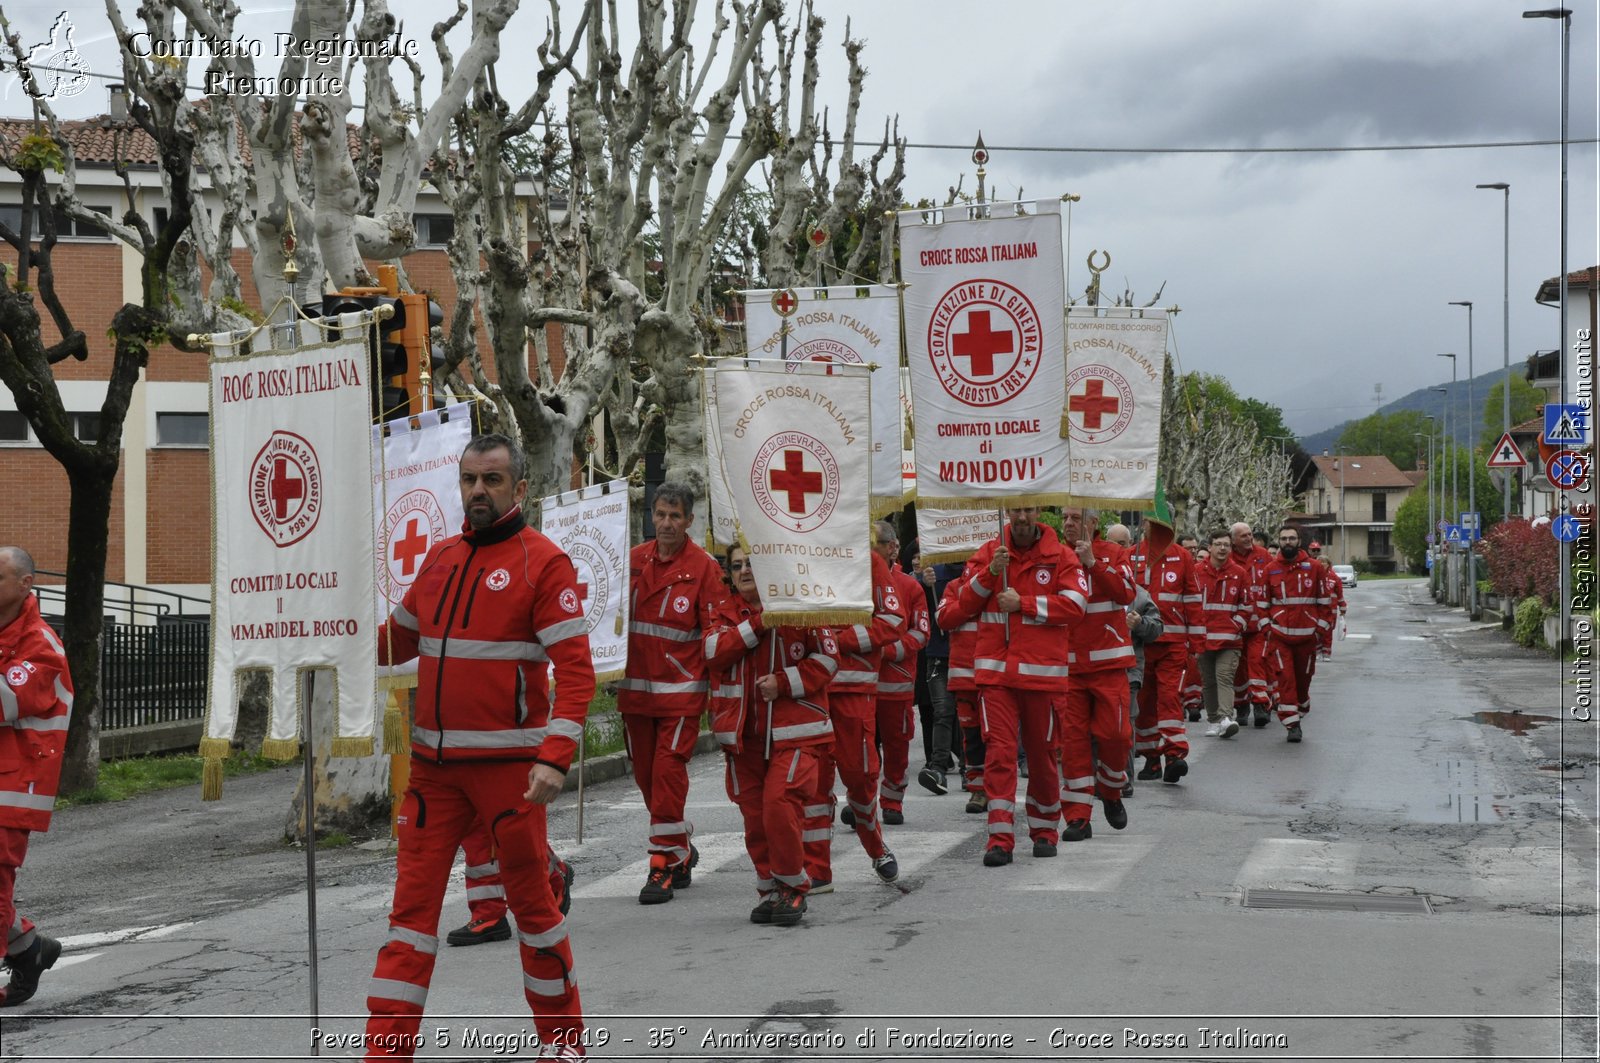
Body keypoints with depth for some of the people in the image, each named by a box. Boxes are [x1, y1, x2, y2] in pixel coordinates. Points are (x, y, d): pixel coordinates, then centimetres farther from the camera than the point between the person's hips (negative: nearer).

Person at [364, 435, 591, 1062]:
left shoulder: (543, 562, -6)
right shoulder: (439, 559, 13)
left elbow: (575, 668, -12)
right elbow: (398, 639, 23)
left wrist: (554, 759, -23)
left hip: (508, 765, -5)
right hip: (433, 766, 5)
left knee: (532, 902, 5)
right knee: (412, 904, 1)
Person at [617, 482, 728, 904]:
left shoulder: (704, 566, -4)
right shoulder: (634, 560, 8)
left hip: (681, 688, -5)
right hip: (635, 686, 5)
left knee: (668, 771, -9)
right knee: (644, 772, 10)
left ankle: (665, 861, -3)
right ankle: (682, 850, 27)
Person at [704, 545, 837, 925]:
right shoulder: (722, 613, 10)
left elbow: (827, 658, -1)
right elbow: (714, 652, -8)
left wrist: (784, 682, -12)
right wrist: (759, 623, -15)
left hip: (792, 729, -4)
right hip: (742, 731, 4)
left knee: (780, 803, -17)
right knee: (754, 812, 6)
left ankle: (793, 888, 0)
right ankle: (769, 890, 20)